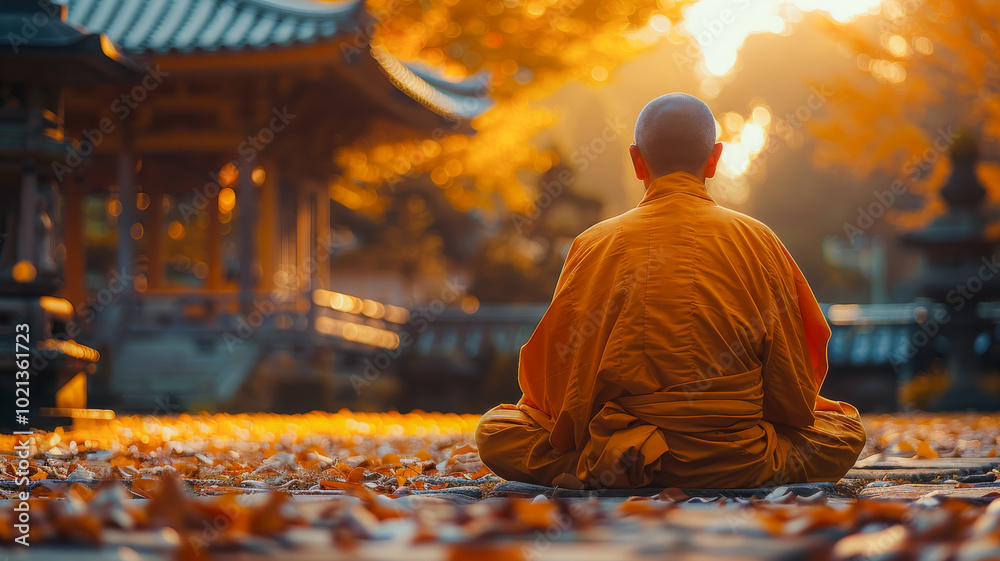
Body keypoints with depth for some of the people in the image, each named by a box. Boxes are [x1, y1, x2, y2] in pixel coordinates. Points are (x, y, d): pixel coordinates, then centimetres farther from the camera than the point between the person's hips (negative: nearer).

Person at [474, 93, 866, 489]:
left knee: (494, 432, 18)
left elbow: (559, 364, 3)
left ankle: (605, 465, -7)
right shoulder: (757, 241, 4)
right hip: (735, 463, 2)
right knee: (846, 430, 27)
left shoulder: (595, 245, 2)